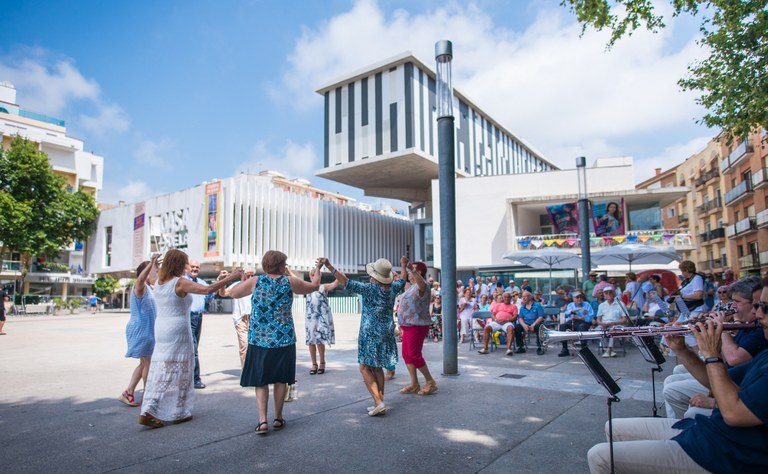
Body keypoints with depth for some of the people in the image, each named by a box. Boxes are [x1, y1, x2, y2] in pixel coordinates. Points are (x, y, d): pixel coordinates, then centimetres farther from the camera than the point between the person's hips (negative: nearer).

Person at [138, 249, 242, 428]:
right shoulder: (180, 282, -15)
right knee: (176, 371, 2)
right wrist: (231, 277, -20)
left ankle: (148, 411, 16)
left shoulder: (159, 281, 7)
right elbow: (207, 290, -24)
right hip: (177, 332, -8)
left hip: (161, 330, 8)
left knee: (160, 371, 14)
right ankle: (177, 413, 11)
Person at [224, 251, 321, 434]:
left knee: (260, 380, 10)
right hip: (284, 339, 0)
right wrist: (317, 269, 29)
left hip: (259, 339, 0)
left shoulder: (255, 281, -2)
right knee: (280, 380, 13)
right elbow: (314, 286, 11)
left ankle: (263, 420, 2)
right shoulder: (290, 282, -3)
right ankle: (278, 419, 22)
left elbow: (232, 292, 11)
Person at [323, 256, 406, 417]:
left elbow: (345, 281, -18)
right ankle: (380, 404, 18)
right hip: (387, 333, 6)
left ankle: (378, 402, -7)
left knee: (365, 368, 3)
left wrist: (329, 266, -13)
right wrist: (403, 266, 41)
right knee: (377, 367, 16)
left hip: (370, 333, -6)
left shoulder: (369, 288, -16)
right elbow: (403, 281, 23)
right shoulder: (393, 288, 1)